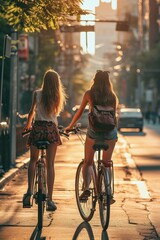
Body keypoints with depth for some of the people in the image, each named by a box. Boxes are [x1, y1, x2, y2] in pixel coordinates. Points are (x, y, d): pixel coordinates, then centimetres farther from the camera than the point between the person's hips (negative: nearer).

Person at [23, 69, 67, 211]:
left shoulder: (37, 94, -1)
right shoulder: (58, 97, 4)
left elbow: (32, 111, 6)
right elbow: (57, 112, 9)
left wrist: (28, 125, 21)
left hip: (37, 127, -1)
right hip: (52, 129, 1)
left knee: (33, 160, 16)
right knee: (50, 164, 4)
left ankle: (30, 190, -5)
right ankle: (50, 199, 0)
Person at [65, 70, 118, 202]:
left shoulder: (89, 94, 2)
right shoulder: (113, 96, 6)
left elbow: (79, 113, 8)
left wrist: (70, 126, 22)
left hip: (94, 130, -2)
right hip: (110, 131, 2)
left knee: (88, 162, 10)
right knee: (106, 163, 13)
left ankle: (86, 188, -10)